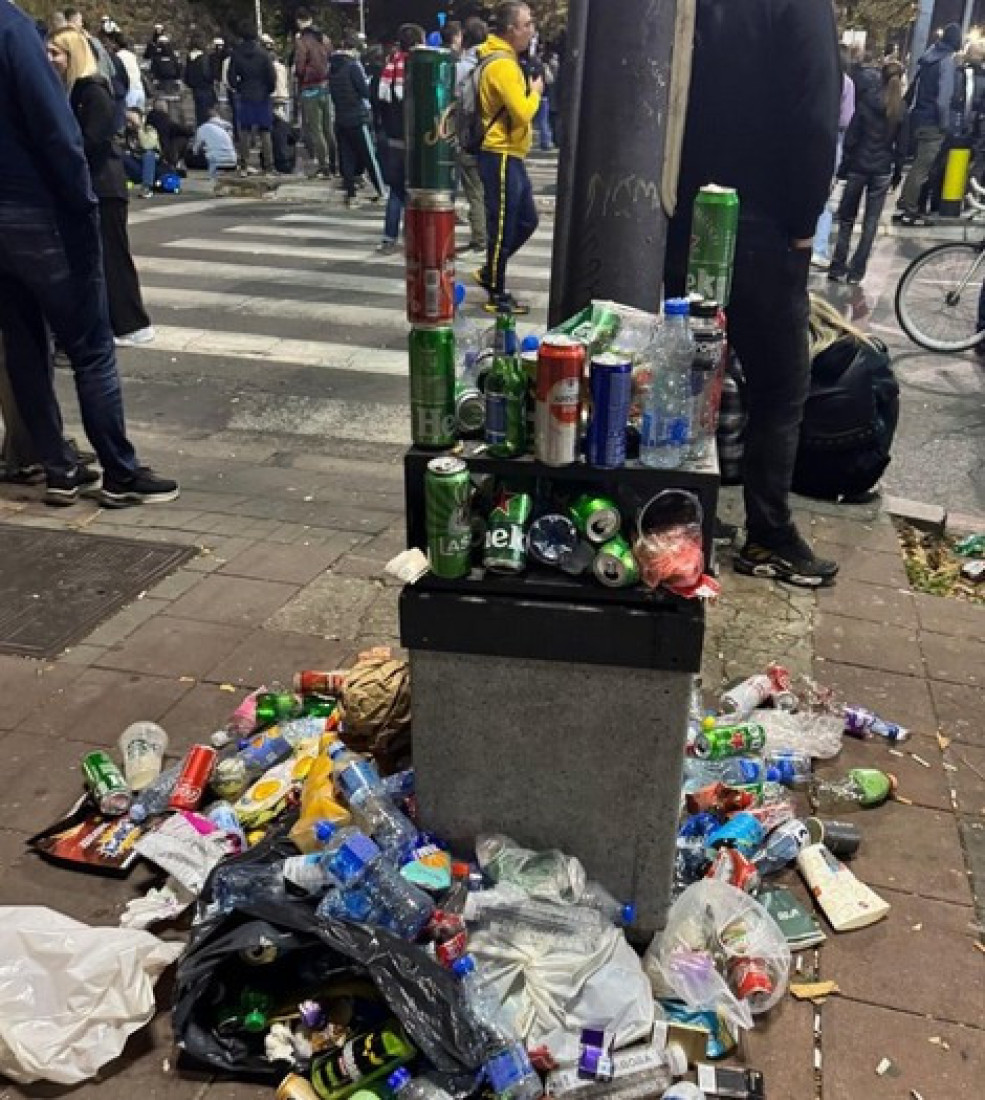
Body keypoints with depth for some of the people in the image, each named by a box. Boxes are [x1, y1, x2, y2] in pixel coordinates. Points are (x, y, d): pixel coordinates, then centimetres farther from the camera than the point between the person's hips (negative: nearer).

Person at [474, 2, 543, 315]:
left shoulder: (504, 59, 15)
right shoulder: (502, 64, -17)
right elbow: (522, 112, -22)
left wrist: (530, 92, 8)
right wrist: (535, 92, -5)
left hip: (510, 155, 10)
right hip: (501, 156, -10)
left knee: (527, 220, 16)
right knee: (502, 227, -2)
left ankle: (489, 273, 26)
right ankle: (497, 295, 7)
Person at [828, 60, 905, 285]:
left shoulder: (867, 102, -6)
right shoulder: (901, 109, 1)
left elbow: (851, 136, -8)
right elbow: (901, 144, 4)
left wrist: (844, 165, -2)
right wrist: (898, 171, 12)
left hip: (859, 166, -1)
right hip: (883, 170, 2)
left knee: (847, 218, 8)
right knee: (871, 222, 5)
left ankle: (838, 268, 4)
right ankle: (856, 271, 2)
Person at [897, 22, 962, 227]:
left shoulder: (928, 58, 10)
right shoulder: (947, 61, -13)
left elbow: (914, 89, 13)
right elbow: (943, 96, -18)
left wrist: (911, 111, 17)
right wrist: (945, 123, -12)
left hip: (918, 118, 8)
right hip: (932, 122, -8)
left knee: (919, 164, 19)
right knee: (922, 167, -4)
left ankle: (906, 204, 23)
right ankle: (909, 211, -3)